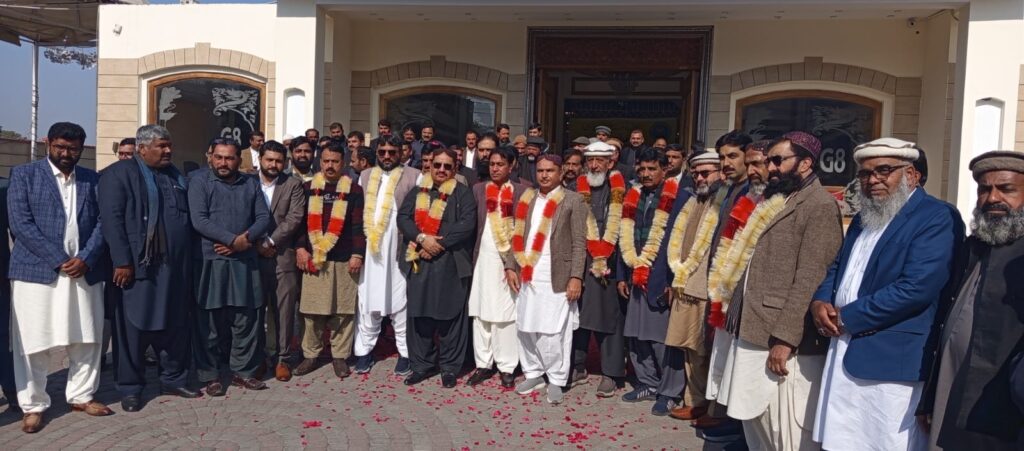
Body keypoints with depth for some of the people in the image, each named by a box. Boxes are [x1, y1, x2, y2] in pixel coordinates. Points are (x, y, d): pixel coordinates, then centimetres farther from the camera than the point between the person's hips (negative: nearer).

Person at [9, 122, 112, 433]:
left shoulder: (92, 180, 11)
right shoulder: (24, 174, 2)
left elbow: (102, 222, 5)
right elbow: (20, 223, -7)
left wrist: (85, 258, -10)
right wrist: (59, 260, -13)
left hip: (85, 272, 3)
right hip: (37, 271, -3)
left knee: (87, 339, 9)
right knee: (33, 343, 3)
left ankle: (81, 396, 23)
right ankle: (33, 406, 16)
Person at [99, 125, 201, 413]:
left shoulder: (176, 176, 17)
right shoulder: (119, 173, -3)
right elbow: (112, 220, -11)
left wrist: (188, 260, 13)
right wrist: (122, 261, -17)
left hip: (174, 266, 6)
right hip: (137, 265, -6)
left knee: (175, 325, 11)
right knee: (134, 328, 3)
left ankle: (173, 380, 24)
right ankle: (130, 388, 16)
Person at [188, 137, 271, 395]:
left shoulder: (251, 185, 11)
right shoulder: (199, 184, 1)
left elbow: (264, 218, 4)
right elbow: (199, 220, -11)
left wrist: (246, 240, -13)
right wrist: (234, 239, -17)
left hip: (245, 262, 3)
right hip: (211, 261, -3)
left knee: (246, 319, 7)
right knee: (210, 322, 4)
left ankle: (242, 371, 19)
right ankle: (210, 375, 16)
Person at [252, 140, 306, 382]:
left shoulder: (293, 184, 3)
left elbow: (295, 218, -6)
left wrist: (270, 242, -11)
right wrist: (255, 244, -8)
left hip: (283, 255, -1)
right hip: (253, 255, 1)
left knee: (284, 310, 2)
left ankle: (282, 357, 12)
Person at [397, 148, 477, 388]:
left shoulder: (463, 193, 2)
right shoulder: (417, 191, 12)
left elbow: (467, 224, -9)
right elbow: (403, 217, 2)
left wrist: (440, 243, -14)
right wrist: (422, 238, -14)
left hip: (451, 262, -3)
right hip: (420, 261, 3)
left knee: (450, 315, 2)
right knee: (420, 314, 8)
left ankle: (450, 367, 15)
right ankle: (422, 364, 21)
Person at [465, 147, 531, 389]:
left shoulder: (521, 191, 0)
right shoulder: (478, 189, 9)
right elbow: (473, 224, 4)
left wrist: (513, 264, -10)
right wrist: (472, 256, -8)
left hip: (510, 260, -3)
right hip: (483, 258, 3)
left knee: (506, 314, 0)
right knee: (480, 313, 7)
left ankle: (507, 367, 11)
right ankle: (483, 364, 18)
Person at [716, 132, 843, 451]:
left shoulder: (819, 206, -11)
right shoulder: (774, 202, 18)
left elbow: (809, 279, -19)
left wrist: (784, 339, -22)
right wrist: (738, 318, 14)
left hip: (784, 342, -9)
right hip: (754, 334, 9)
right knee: (755, 422, 17)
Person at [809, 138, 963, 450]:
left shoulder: (937, 218, -10)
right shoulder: (863, 218, 17)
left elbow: (916, 288, -21)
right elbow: (837, 267, 19)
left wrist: (845, 318, -14)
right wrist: (820, 302, -3)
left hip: (893, 361, -8)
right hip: (844, 353, 8)